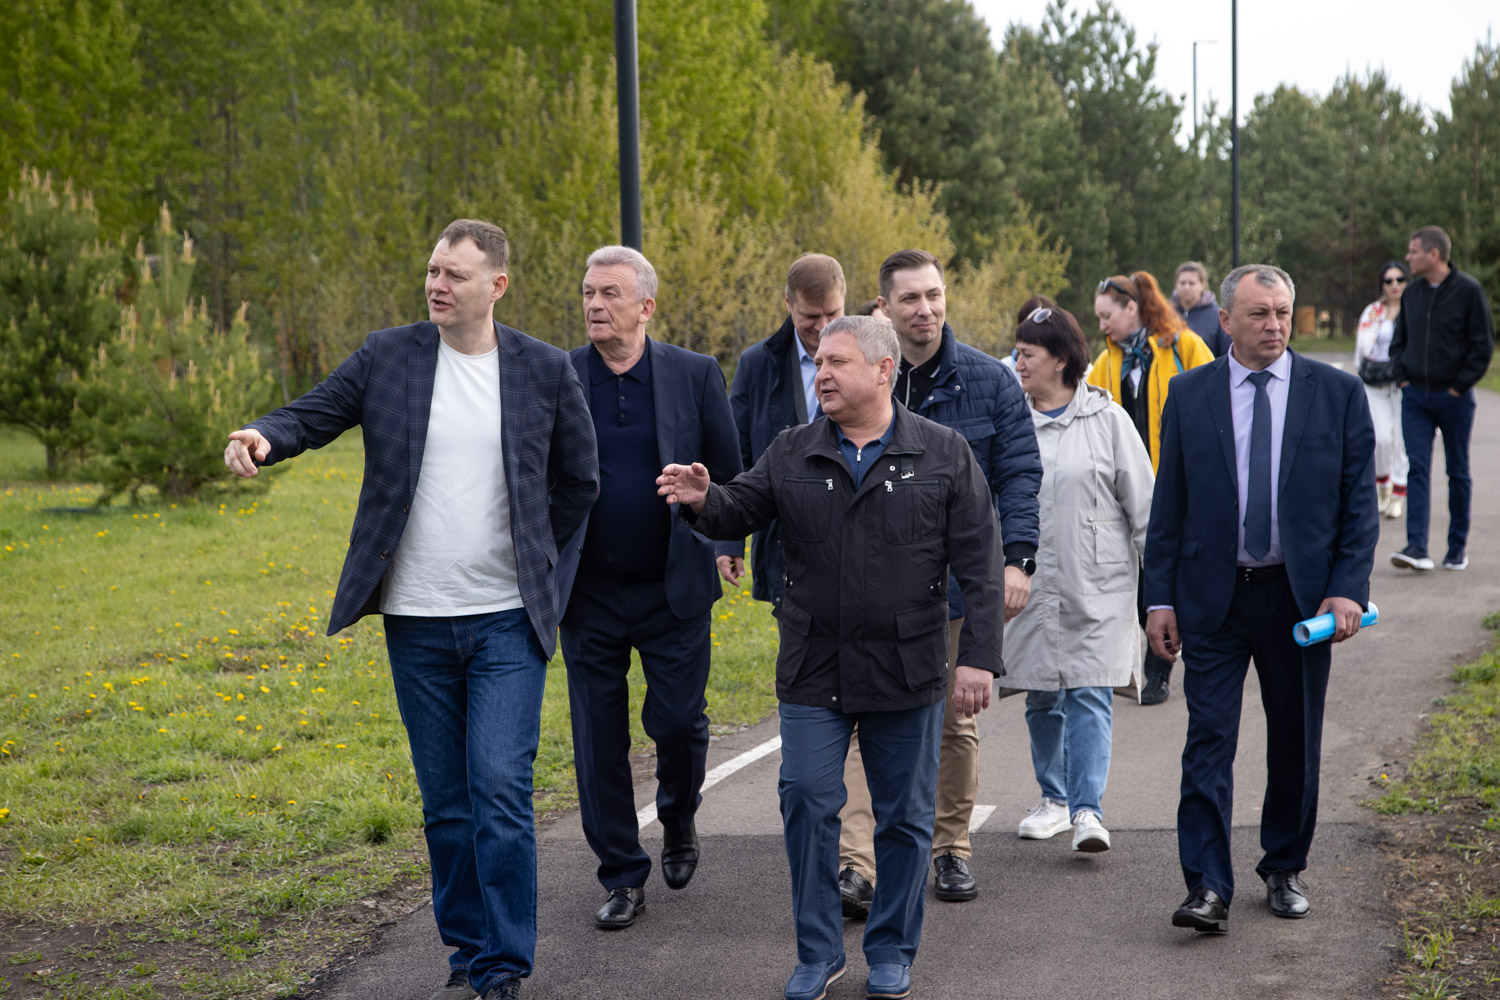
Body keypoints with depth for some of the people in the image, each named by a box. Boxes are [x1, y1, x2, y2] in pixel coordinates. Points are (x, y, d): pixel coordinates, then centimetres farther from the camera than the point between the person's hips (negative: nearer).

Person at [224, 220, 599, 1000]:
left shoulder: (545, 371, 1)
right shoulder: (387, 356, 2)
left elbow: (578, 480, 11)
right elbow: (313, 415, -1)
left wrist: (532, 556, 9)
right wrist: (261, 436, -22)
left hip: (507, 621, -2)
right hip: (416, 622, 2)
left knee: (500, 791, -10)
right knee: (445, 803, 10)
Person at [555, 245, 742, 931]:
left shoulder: (695, 375, -1)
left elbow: (729, 475, 4)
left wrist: (717, 536, -7)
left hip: (673, 591, -1)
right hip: (589, 592, 1)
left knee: (678, 721, 1)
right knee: (599, 740, 4)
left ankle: (679, 819, 34)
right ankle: (622, 878, 18)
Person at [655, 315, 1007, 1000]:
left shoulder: (944, 455, -1)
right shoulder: (791, 455, 6)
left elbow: (979, 564, -3)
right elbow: (740, 511, 3)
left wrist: (979, 656, -8)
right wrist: (703, 501, -21)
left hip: (906, 673, -1)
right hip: (812, 673, 1)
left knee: (905, 816, 8)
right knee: (806, 803, -3)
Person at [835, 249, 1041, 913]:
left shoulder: (989, 381, 1)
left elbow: (1020, 473, 0)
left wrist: (1017, 558, -12)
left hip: (960, 577, 1)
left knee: (954, 721, 11)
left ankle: (951, 849, 26)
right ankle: (856, 865, -14)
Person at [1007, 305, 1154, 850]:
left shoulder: (1106, 419, -2)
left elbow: (1142, 504, 2)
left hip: (1097, 585, -3)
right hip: (1030, 584, 3)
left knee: (1089, 696, -8)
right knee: (1041, 698, 11)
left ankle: (1088, 810, -8)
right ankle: (1054, 798, 26)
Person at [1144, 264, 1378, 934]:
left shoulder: (1338, 393, 0)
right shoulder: (1189, 395, 2)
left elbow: (1360, 500, 1)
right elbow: (1168, 506, 4)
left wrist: (1348, 589, -9)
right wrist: (1161, 598, -1)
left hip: (1301, 596, 1)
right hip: (1212, 597, 0)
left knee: (1296, 744, 11)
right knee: (1208, 741, -6)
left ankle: (1284, 869, 28)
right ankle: (1208, 888, -3)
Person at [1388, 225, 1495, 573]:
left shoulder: (1468, 290, -7)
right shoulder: (1412, 293, 7)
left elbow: (1483, 345, -7)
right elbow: (1398, 340, 18)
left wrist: (1460, 386, -10)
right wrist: (1401, 377, 4)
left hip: (1454, 398, -4)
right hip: (1415, 397, 4)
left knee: (1458, 472, 7)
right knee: (1417, 469, -7)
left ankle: (1458, 547, 17)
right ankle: (1417, 548, -13)